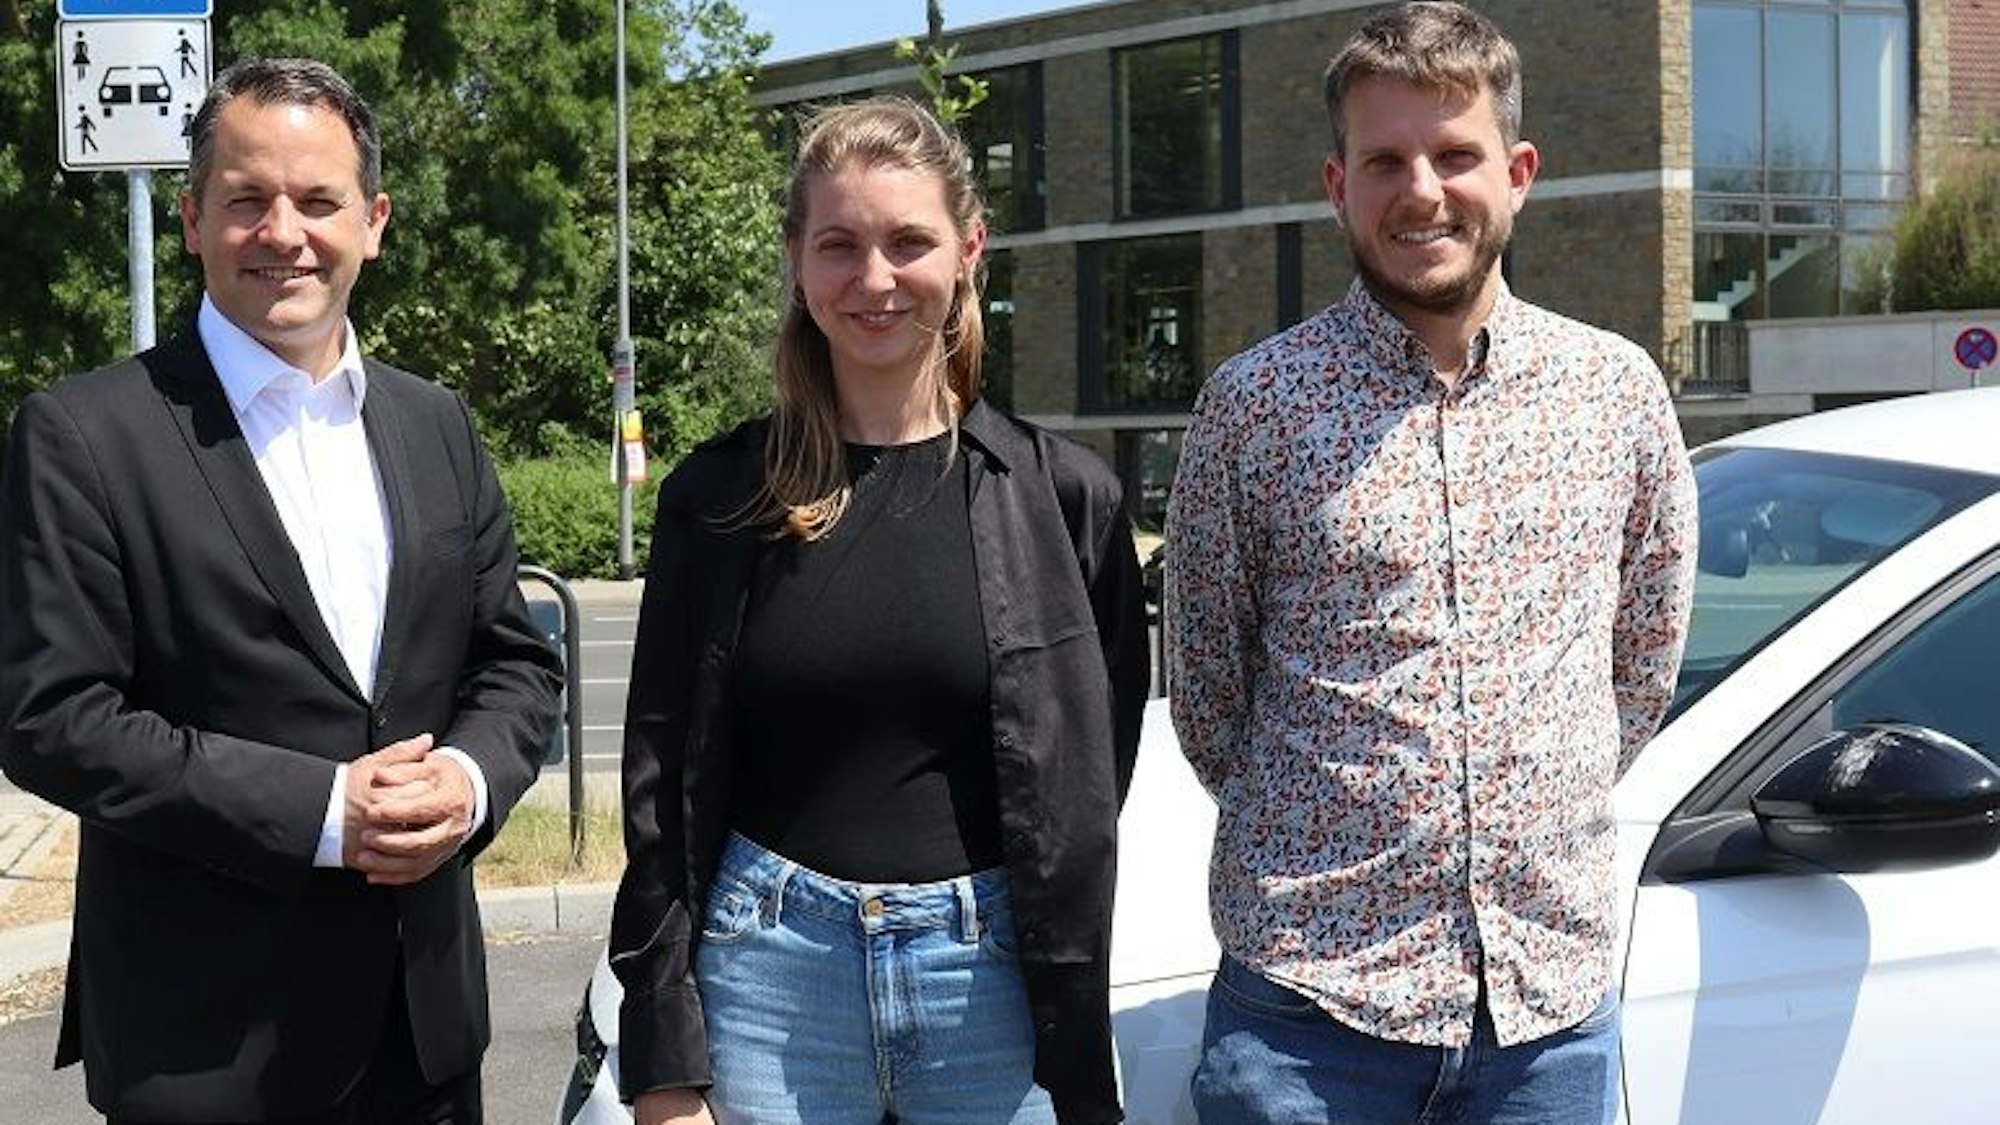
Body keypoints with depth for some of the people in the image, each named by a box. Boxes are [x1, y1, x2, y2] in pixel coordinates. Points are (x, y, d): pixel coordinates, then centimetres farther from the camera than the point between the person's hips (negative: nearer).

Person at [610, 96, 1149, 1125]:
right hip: (769, 973, 0)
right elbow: (664, 793, 2)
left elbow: (1087, 793, 1)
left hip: (993, 977, 0)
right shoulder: (719, 497, 0)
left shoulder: (1062, 496, -1)